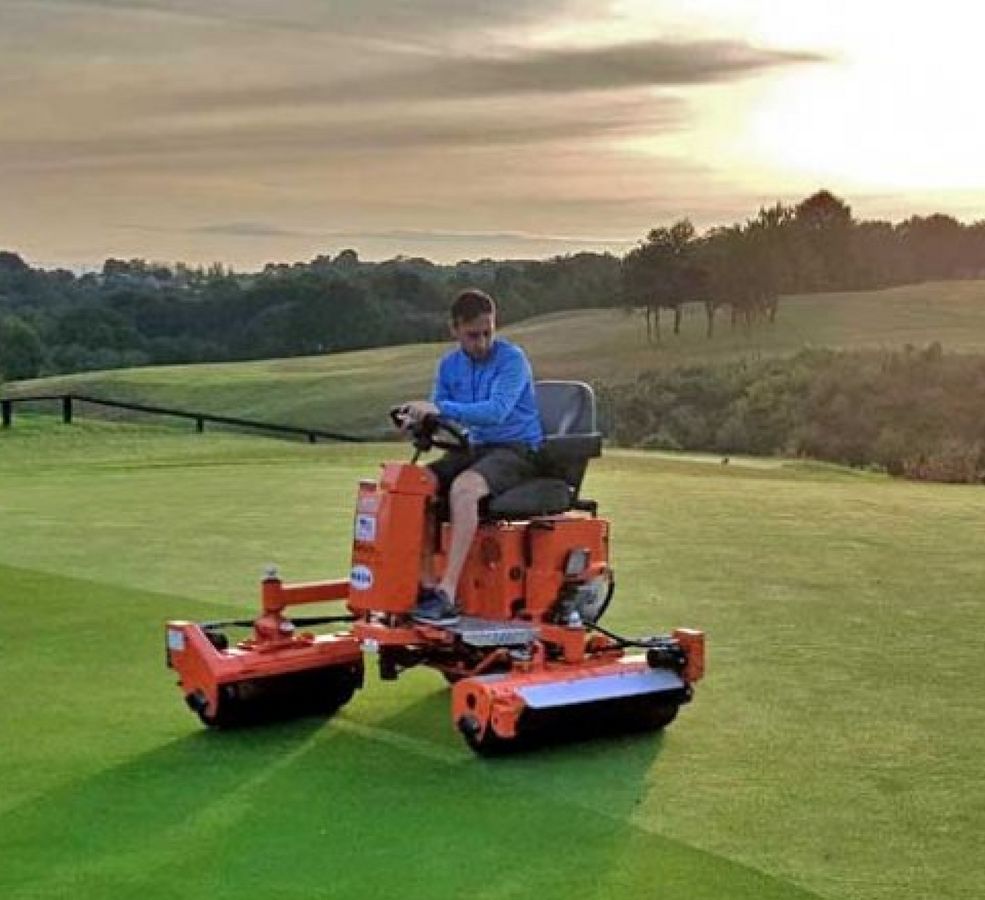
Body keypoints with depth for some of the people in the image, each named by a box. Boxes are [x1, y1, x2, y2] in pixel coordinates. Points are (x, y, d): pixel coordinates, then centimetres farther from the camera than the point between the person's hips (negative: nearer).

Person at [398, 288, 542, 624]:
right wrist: (421, 424, -12)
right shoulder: (449, 365, 10)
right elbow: (438, 416, 13)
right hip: (475, 447, 7)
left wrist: (440, 408, -35)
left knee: (463, 487, -36)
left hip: (517, 449, -7)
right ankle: (424, 584, -20)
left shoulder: (512, 359, -11)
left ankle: (447, 593, -37)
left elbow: (496, 410, -26)